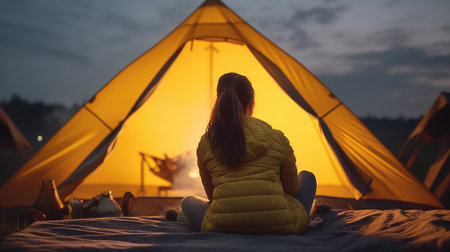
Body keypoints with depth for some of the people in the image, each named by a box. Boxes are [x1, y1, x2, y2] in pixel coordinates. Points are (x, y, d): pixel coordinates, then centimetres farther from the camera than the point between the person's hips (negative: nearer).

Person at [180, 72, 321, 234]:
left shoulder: (205, 144, 3)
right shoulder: (277, 139, 0)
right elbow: (292, 189, 15)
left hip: (221, 227, 0)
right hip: (278, 227, 0)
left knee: (187, 202, 31)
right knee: (307, 177, 27)